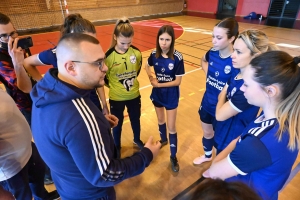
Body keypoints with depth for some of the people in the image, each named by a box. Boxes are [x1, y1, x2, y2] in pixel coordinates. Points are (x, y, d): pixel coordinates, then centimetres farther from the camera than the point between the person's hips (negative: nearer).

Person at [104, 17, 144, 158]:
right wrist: (114, 86, 3)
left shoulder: (136, 53, -11)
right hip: (116, 98, -3)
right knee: (117, 124, 17)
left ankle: (137, 140, 52)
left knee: (135, 120, 23)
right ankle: (117, 147, 43)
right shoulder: (108, 56, -22)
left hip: (134, 95, 3)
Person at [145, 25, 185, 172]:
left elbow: (177, 81, -17)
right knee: (160, 119, 23)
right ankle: (163, 139, 51)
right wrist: (151, 78, -7)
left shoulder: (177, 57, -20)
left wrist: (159, 84, -17)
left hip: (171, 95, -4)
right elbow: (147, 66, 11)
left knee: (171, 127, 3)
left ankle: (173, 156, 22)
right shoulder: (154, 54, -9)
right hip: (157, 93, 4)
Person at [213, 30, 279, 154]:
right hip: (224, 134, 7)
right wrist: (225, 92, -17)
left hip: (233, 142, -7)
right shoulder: (237, 75, -4)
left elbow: (220, 114, -24)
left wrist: (224, 93, -10)